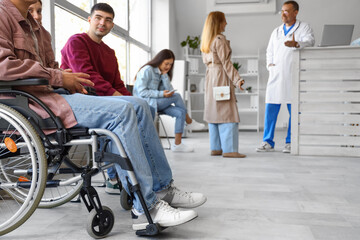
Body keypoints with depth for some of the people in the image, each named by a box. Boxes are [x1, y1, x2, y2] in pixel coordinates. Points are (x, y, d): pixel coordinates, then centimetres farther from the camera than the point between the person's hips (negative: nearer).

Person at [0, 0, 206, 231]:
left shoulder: (35, 26, 26)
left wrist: (69, 79, 2)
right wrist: (58, 77, -15)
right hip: (28, 102, -9)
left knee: (139, 106, -2)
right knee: (120, 112, -27)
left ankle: (163, 189, 1)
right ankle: (146, 208, -23)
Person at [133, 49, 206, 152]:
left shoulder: (163, 73, 17)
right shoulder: (147, 70, -8)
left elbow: (170, 90, 4)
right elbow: (142, 92, -16)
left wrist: (164, 75, -5)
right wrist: (162, 94, -22)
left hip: (157, 102, 8)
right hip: (145, 102, -7)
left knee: (181, 112, -16)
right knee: (176, 96, -20)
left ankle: (177, 144, -16)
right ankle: (190, 122, 1)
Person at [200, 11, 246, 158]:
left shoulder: (206, 41, 15)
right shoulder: (220, 40, -12)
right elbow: (226, 62, -16)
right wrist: (237, 80, -16)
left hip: (210, 77, 9)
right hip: (221, 77, -9)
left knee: (214, 112, 9)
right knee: (227, 113, -7)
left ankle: (216, 148, 14)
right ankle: (229, 149, -7)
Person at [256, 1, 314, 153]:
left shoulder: (304, 28, 7)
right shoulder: (276, 32, 22)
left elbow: (310, 41, -12)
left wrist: (296, 44, -33)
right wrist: (269, 64, 5)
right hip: (276, 75, 4)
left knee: (294, 110, -1)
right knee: (270, 109, -1)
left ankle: (290, 142, 9)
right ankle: (268, 142, 5)